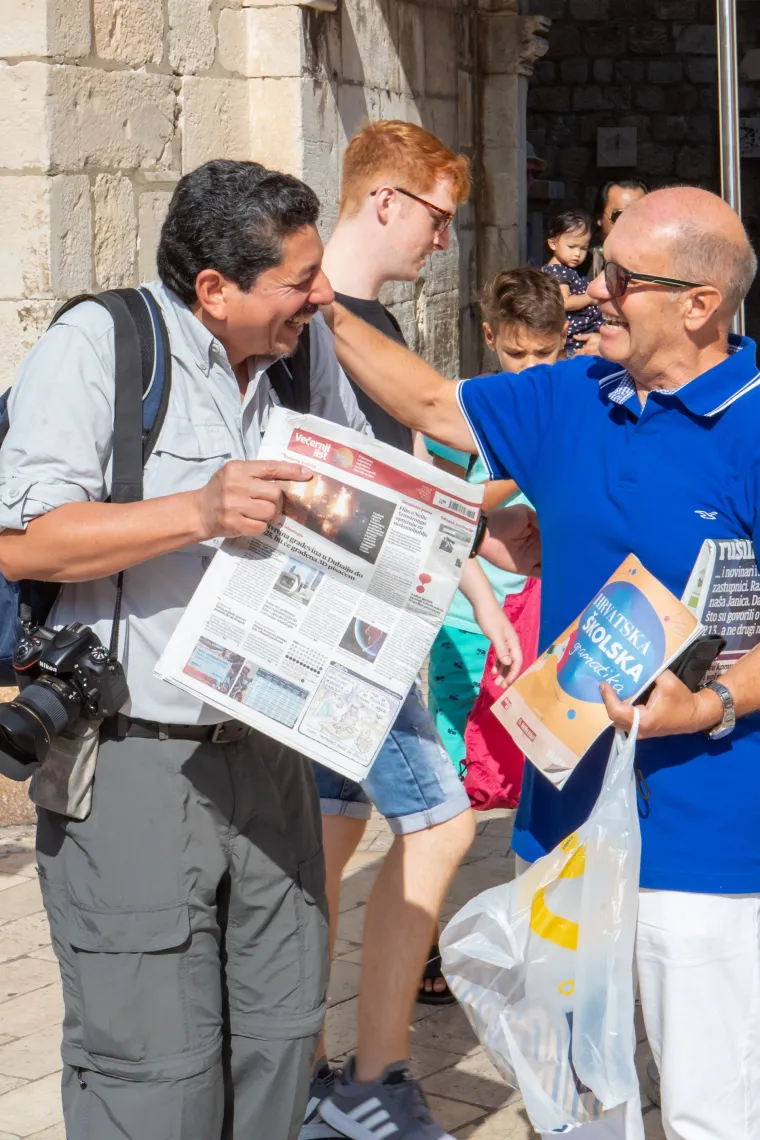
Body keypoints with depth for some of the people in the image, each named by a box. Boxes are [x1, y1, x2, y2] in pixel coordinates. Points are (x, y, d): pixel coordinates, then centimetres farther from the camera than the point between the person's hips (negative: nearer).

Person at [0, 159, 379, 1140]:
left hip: (267, 755, 6)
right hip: (130, 765, -6)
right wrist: (201, 513, -25)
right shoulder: (92, 349, -9)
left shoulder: (308, 349, 10)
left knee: (282, 1038, 12)